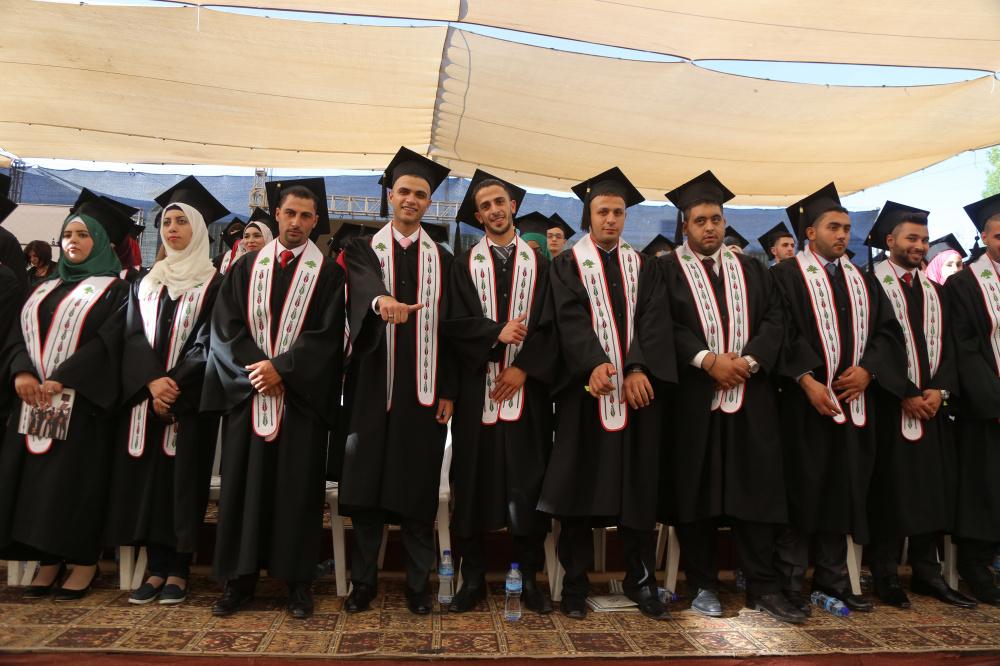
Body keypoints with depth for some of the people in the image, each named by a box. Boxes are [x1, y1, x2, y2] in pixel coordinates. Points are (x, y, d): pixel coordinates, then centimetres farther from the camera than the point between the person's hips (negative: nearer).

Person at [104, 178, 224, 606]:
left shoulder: (214, 283, 2)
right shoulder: (145, 282, 15)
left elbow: (208, 341, -7)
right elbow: (132, 337, 6)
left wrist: (175, 384, -16)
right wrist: (152, 381, -11)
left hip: (190, 397, -4)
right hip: (145, 396, 5)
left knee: (184, 478, -3)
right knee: (148, 478, 3)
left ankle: (178, 571, 5)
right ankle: (156, 568, 10)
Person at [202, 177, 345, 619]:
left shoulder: (327, 273, 3)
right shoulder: (246, 267, 11)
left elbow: (326, 334, -6)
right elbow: (225, 325, 3)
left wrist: (281, 368, -14)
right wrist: (256, 369, -10)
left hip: (303, 395, -2)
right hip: (246, 390, 3)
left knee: (298, 487, 2)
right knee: (243, 484, 5)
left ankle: (297, 581, 12)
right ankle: (240, 579, 16)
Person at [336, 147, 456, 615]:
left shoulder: (442, 260, 10)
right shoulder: (363, 250, 7)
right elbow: (362, 284, -18)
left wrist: (448, 392, 0)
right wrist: (381, 299, -42)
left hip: (423, 390, 1)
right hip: (373, 386, 0)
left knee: (418, 489, 5)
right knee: (365, 487, 4)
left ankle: (418, 583, 18)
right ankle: (363, 580, 19)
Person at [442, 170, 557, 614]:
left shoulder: (539, 263, 10)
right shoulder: (465, 264, 8)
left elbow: (552, 325, 1)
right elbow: (453, 323, -3)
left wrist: (524, 367, -10)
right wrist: (497, 332, -15)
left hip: (526, 387, 1)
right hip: (478, 388, 0)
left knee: (527, 482, 3)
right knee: (474, 481, 3)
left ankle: (528, 577, 17)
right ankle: (473, 578, 15)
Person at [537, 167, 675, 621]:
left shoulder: (639, 265, 15)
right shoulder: (568, 264, 7)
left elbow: (652, 319, 2)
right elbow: (570, 318, -9)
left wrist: (638, 369, -14)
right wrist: (594, 364, -25)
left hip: (637, 385, 3)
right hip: (586, 386, -2)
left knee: (638, 485, 6)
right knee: (581, 483, 1)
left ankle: (641, 580, 18)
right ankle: (575, 584, 12)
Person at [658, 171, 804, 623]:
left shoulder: (752, 270, 16)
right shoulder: (668, 270, 4)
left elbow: (775, 319, 6)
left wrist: (749, 360, -11)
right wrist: (707, 359, -18)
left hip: (750, 395, 3)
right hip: (693, 397, -3)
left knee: (755, 490, 3)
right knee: (695, 491, 3)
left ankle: (763, 588, 13)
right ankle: (703, 586, 15)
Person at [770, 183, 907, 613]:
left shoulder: (861, 279, 17)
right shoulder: (787, 276, -2)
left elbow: (887, 330, 10)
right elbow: (782, 335, -11)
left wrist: (867, 369, -7)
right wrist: (807, 381, -20)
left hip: (854, 400, 6)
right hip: (806, 401, -6)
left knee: (843, 490, 11)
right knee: (801, 491, -1)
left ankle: (832, 578, 22)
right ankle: (790, 580, 9)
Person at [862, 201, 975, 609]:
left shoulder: (934, 290, 17)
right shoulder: (870, 284, -4)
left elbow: (947, 344, 9)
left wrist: (939, 390, -7)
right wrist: (906, 394, -14)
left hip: (933, 403, 6)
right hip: (889, 404, -6)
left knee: (933, 488, 8)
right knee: (889, 490, -2)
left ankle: (927, 573, 19)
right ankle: (885, 577, 8)